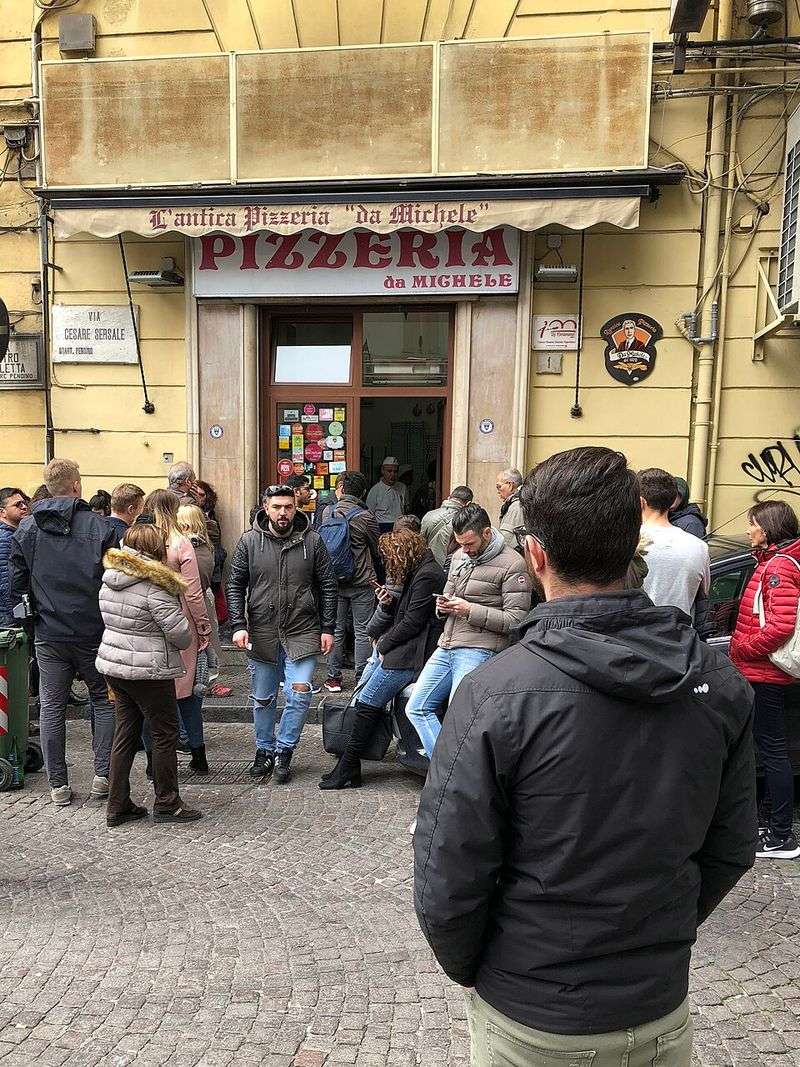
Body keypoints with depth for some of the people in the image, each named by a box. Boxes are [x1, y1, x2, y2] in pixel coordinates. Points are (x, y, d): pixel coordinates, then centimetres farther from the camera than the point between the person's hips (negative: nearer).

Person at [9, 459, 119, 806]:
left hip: (48, 634, 2)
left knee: (51, 706, 11)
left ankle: (58, 785, 17)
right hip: (92, 631, -2)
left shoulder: (26, 528, 2)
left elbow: (17, 582, 5)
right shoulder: (98, 526, -8)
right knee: (104, 700, 13)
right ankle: (103, 775, 12)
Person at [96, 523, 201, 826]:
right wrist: (183, 642, 2)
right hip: (147, 671, -8)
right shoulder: (154, 587, -19)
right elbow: (180, 633, -18)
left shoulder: (110, 579, 6)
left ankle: (117, 806, 21)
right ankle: (166, 804, 16)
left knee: (125, 733, 16)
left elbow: (111, 622, 13)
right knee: (165, 734, 6)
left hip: (111, 665, 8)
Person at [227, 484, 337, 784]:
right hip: (261, 633, 1)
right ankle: (264, 749, 34)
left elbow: (327, 587, 2)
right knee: (263, 699, 13)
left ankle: (283, 749, 14)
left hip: (301, 632, -1)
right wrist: (238, 625, -8)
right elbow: (235, 585, 2)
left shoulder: (312, 540, -3)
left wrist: (327, 629, -1)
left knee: (300, 693, -9)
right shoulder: (249, 541, -2)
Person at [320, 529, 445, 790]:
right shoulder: (414, 572, 18)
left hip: (409, 655, -10)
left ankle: (347, 768, 1)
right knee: (360, 699, 4)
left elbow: (412, 622, -17)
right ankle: (349, 766, 7)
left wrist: (383, 645, -7)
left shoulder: (427, 575, -14)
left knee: (367, 704, -9)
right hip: (395, 649, 10)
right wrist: (387, 604, 0)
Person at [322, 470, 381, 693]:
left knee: (335, 630, 12)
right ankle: (362, 679, 10)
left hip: (334, 581, 3)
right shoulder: (365, 517, -11)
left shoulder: (327, 513, -2)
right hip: (362, 583, -3)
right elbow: (378, 550, 1)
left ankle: (334, 677, 18)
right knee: (362, 632, 6)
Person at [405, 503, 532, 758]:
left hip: (479, 650, -8)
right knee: (416, 708, 7)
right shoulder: (460, 556, 14)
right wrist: (443, 606, 4)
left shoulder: (512, 564, -9)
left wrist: (470, 609, -17)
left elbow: (516, 620, -12)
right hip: (446, 647, 8)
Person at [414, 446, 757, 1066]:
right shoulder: (720, 683, -12)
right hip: (661, 1010, 3)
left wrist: (468, 968, 0)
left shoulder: (495, 694, -27)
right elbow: (732, 848, -1)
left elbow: (447, 882, -20)